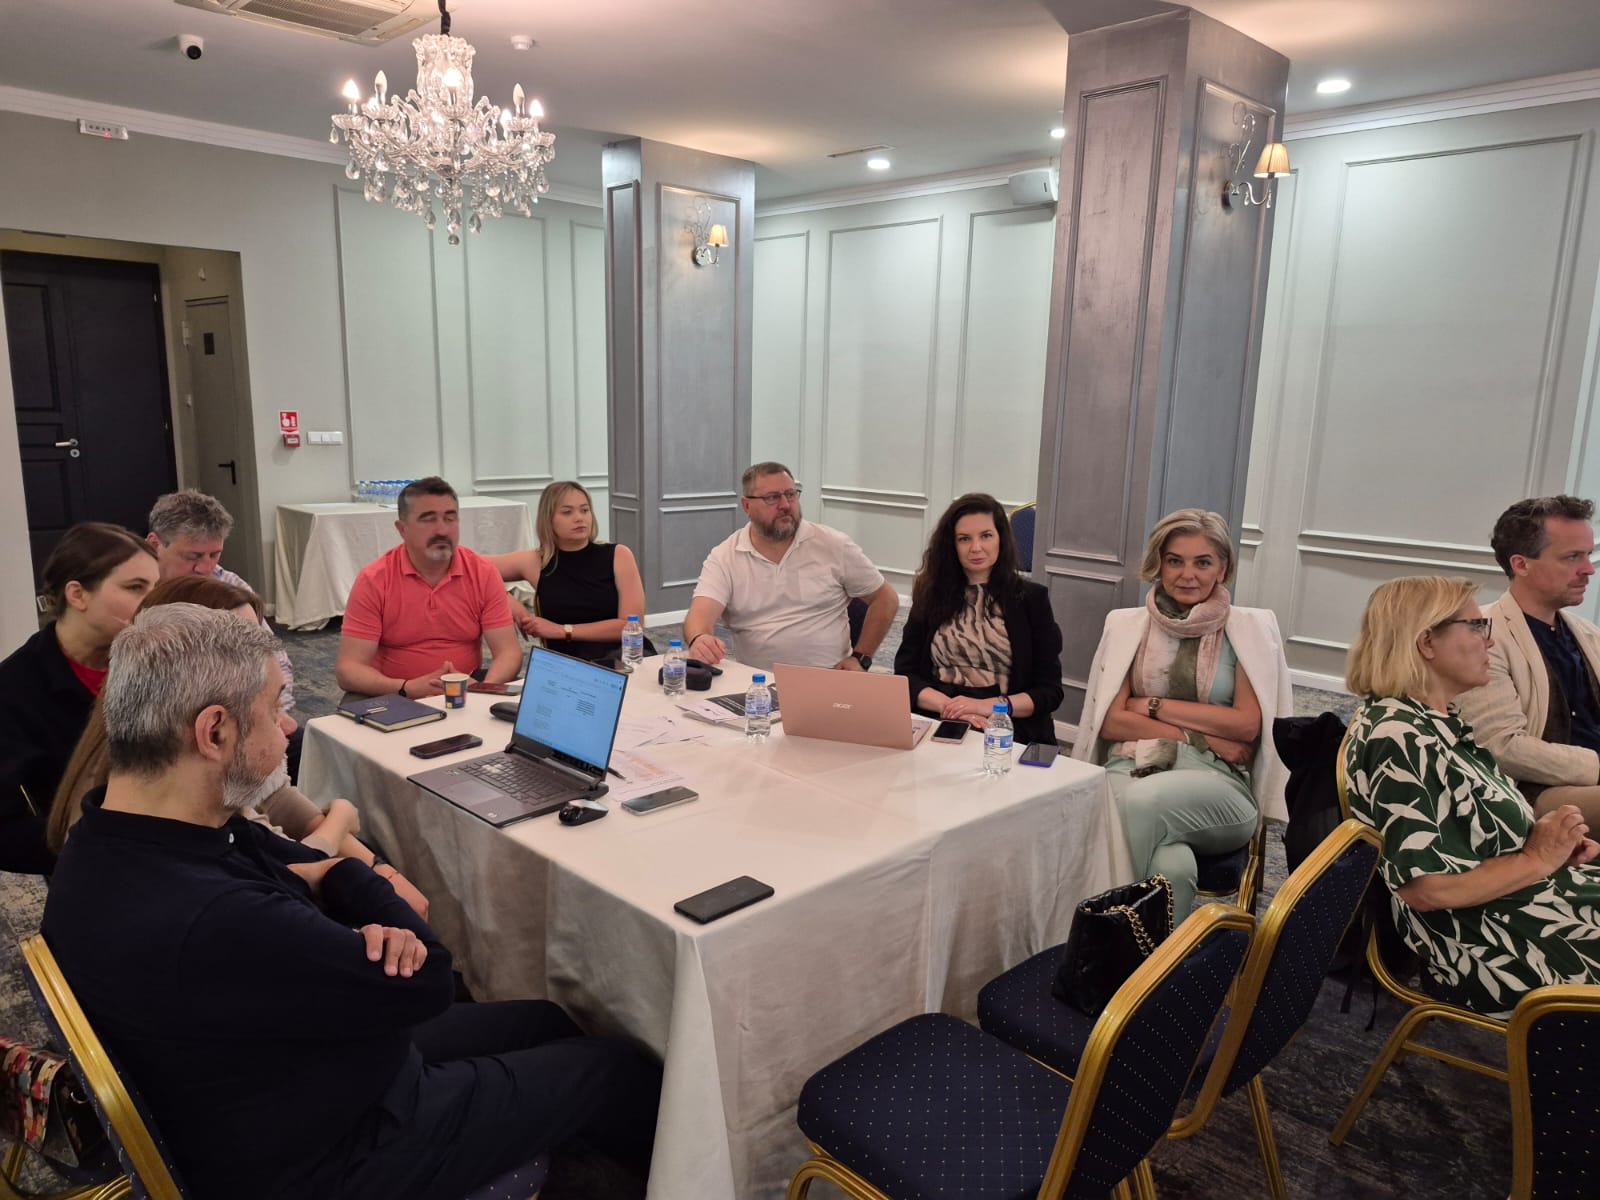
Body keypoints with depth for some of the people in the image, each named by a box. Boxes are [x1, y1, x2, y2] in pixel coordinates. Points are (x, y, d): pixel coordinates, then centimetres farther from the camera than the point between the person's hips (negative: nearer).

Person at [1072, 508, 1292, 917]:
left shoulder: (1250, 628, 7)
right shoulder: (1127, 624, 10)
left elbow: (1247, 725, -1)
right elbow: (1111, 721, 3)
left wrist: (1153, 704, -3)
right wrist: (1200, 737, -6)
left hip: (1217, 784, 0)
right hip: (1133, 768, 0)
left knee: (1148, 798, -36)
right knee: (1171, 865, -35)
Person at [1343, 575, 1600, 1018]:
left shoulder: (1438, 722, 6)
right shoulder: (1399, 739, -25)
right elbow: (1424, 887, -28)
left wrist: (1555, 842, 0)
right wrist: (1537, 860, -16)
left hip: (1521, 910, 9)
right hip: (1500, 952, -9)